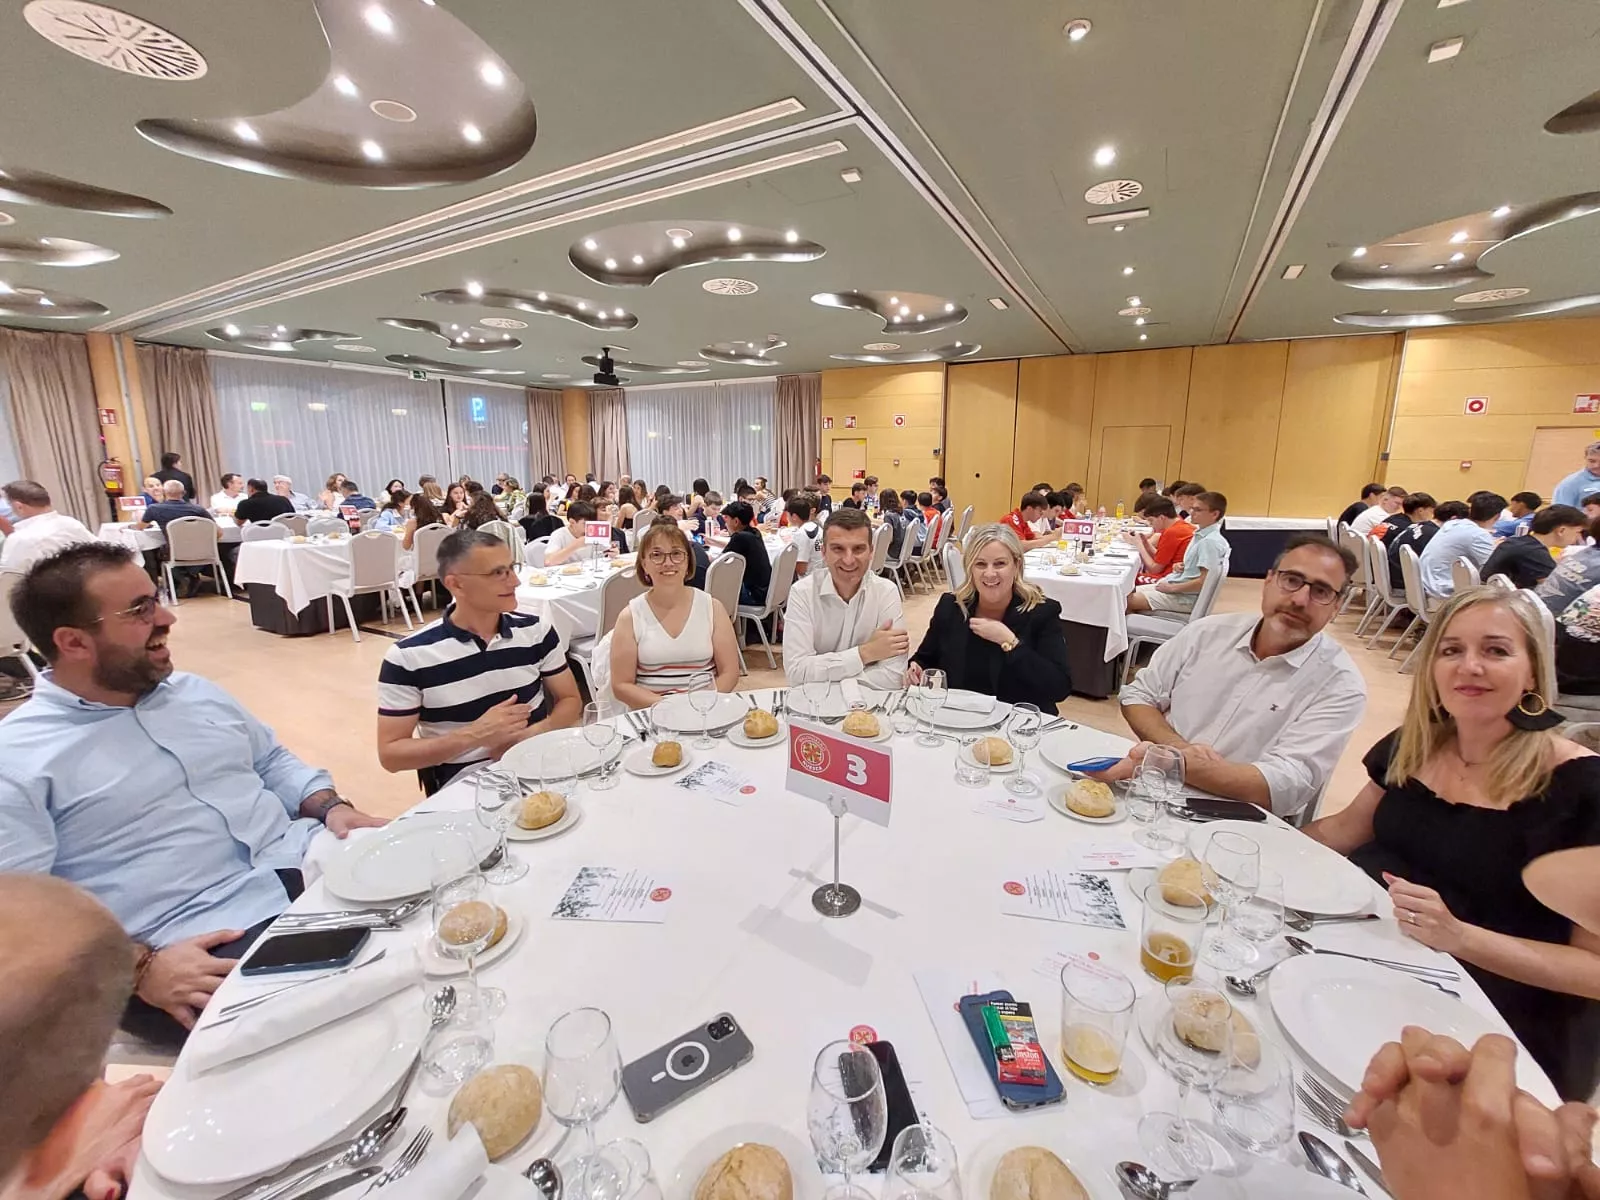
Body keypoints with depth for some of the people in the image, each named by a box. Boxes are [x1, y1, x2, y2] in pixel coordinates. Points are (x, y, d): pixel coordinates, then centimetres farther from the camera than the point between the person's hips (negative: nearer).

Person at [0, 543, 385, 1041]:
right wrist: (140, 967, -21)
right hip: (200, 948, -5)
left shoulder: (195, 691, 14)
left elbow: (274, 762, 21)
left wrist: (330, 807, 2)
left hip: (313, 869, 6)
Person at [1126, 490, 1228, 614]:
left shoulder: (1210, 541, -19)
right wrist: (1180, 566, 3)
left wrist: (1172, 588, -15)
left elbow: (1204, 581, -23)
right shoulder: (1200, 535, 10)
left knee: (1128, 601, -19)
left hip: (1185, 597, -10)